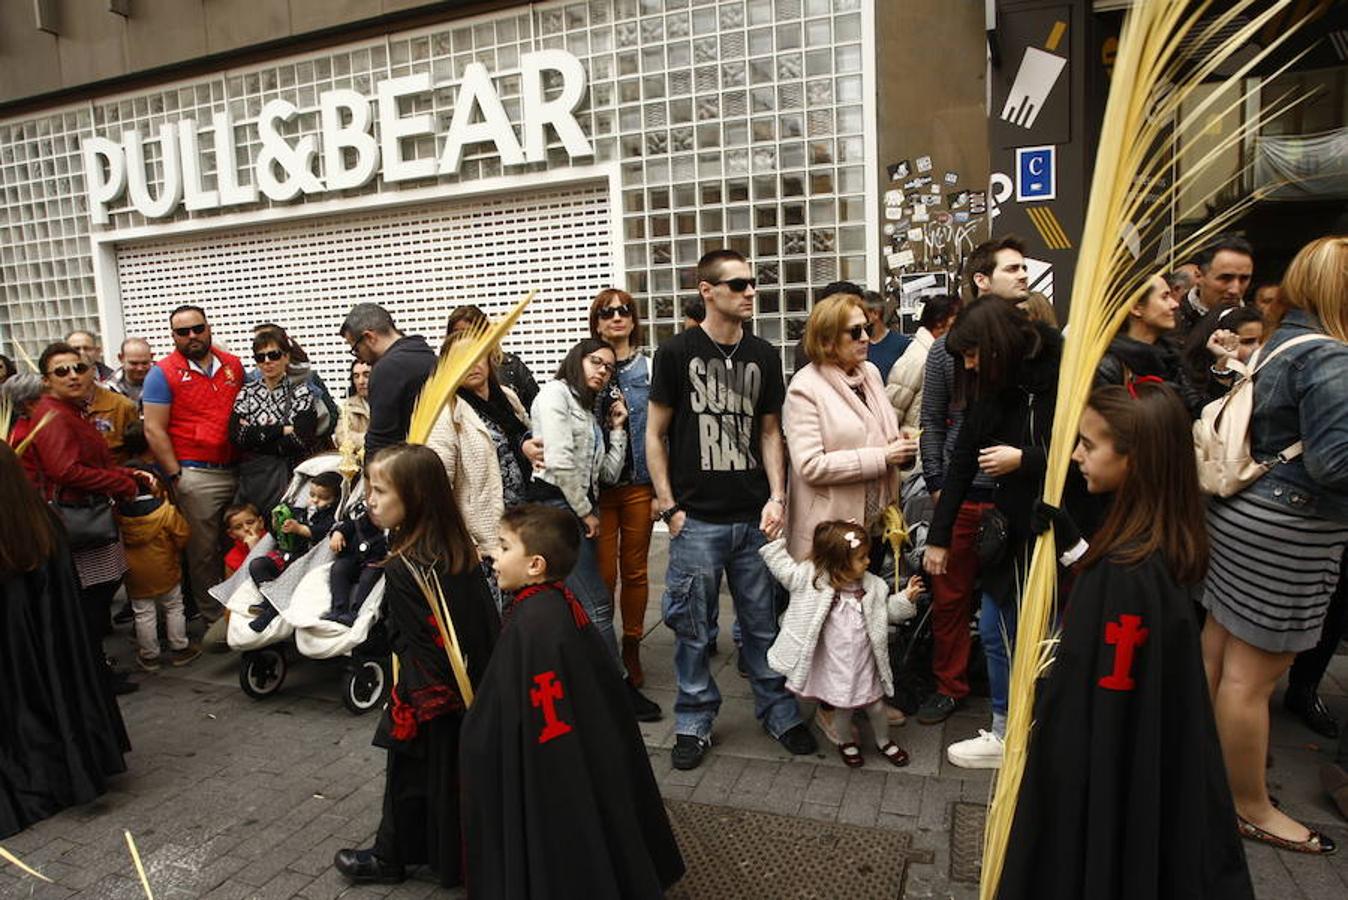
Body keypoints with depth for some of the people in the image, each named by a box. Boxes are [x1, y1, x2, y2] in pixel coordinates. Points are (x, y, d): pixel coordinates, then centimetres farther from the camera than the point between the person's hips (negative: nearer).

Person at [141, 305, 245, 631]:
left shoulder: (233, 365, 9)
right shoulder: (163, 373, -3)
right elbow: (154, 430, -6)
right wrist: (176, 476, -10)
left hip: (236, 470, 4)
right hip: (196, 475, -4)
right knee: (203, 550, 3)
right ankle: (214, 616, 15)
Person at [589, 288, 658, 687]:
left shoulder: (650, 368, 2)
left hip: (639, 485, 1)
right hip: (597, 486, 0)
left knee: (635, 571, 9)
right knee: (603, 574, 2)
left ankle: (631, 650, 24)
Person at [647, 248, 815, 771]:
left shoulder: (763, 356, 9)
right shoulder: (677, 353, -2)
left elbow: (769, 431, 13)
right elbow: (655, 435, 0)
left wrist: (776, 498, 1)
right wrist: (670, 507, -5)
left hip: (754, 517, 3)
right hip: (698, 519, -3)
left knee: (763, 623, 12)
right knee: (693, 628, 8)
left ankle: (779, 713, 30)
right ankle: (694, 723, 25)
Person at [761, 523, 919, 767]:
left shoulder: (871, 585, -4)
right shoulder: (812, 579, -16)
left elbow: (886, 611, 9)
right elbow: (782, 566, -11)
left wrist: (905, 598, -4)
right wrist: (773, 540, -17)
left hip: (865, 664, 3)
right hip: (834, 667, -3)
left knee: (876, 704, 16)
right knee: (843, 708, 13)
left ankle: (883, 741, 45)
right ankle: (846, 742, 44)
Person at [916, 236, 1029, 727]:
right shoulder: (947, 347, 4)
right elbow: (931, 421, 6)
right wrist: (936, 482, 0)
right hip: (962, 495, 0)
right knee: (950, 595, 9)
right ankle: (949, 684, 26)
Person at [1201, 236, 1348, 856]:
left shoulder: (1277, 345, 12)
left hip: (1242, 513, 10)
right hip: (1285, 531, -10)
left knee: (1216, 648, 17)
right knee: (1254, 673, 1)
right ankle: (1251, 808, 16)